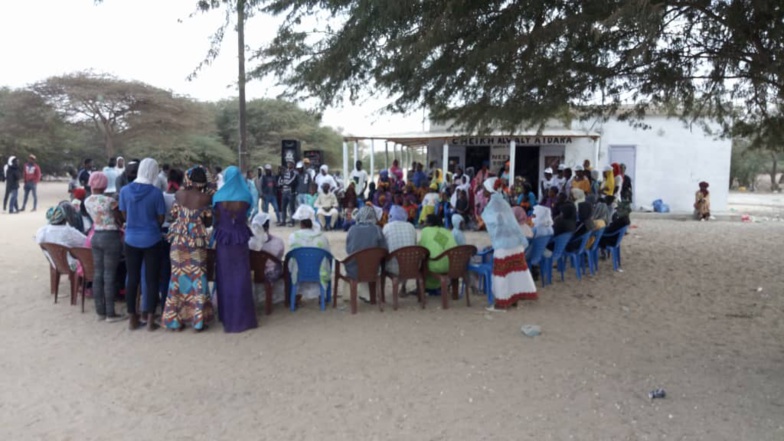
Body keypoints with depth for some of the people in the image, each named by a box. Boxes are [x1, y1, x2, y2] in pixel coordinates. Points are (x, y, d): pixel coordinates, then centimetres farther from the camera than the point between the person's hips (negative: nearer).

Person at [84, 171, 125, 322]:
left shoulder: (87, 202, 4)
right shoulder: (110, 201, -16)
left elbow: (95, 218, 9)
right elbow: (120, 221, -7)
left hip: (96, 236, 7)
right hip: (111, 237, -7)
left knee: (98, 274, 10)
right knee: (109, 276, -3)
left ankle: (100, 311, 17)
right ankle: (110, 314, 3)